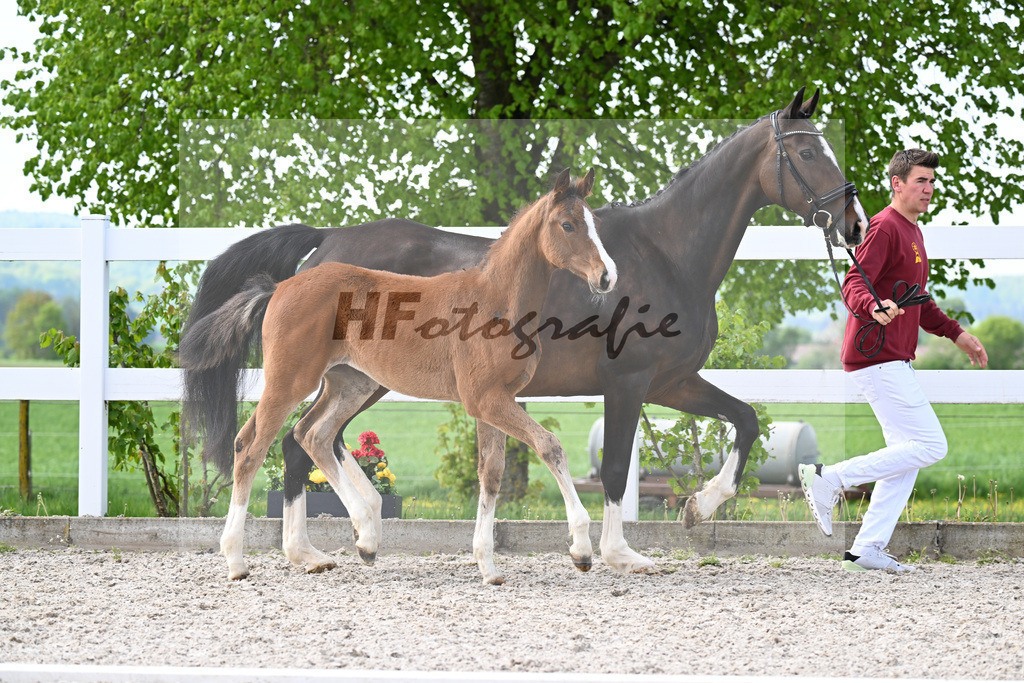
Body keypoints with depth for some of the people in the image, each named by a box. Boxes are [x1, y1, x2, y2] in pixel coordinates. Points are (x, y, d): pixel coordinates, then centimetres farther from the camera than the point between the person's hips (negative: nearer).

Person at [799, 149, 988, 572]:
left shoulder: (911, 232, 21)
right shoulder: (884, 227, -11)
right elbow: (854, 285, -23)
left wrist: (956, 334, 26)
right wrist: (875, 308, -43)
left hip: (894, 361, 10)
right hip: (877, 358, -10)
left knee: (908, 457, 8)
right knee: (929, 446, -13)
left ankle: (867, 551, 7)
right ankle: (830, 479, -11)